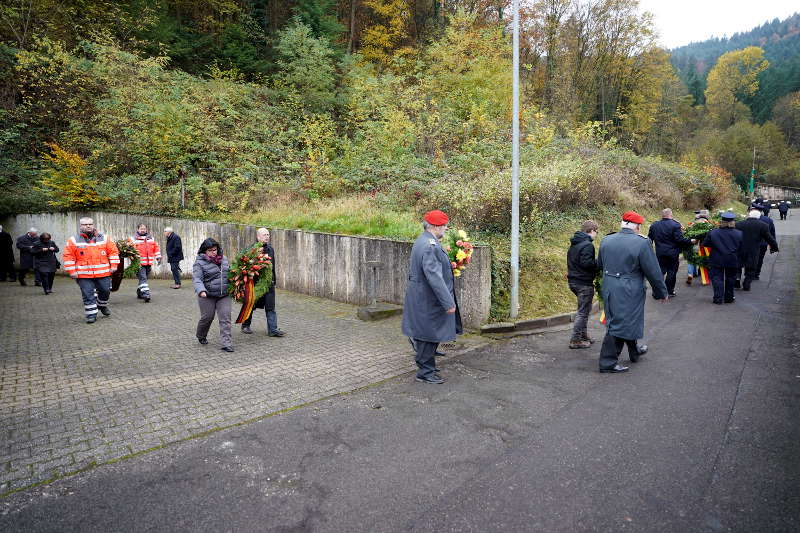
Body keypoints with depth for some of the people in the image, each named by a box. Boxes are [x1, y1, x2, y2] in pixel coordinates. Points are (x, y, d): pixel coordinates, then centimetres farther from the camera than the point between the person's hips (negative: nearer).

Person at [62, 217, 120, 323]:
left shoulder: (103, 238, 6)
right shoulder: (74, 240, 1)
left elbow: (113, 251, 8)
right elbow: (68, 256, 0)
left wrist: (113, 265, 1)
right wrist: (72, 271, -6)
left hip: (103, 273, 2)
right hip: (84, 275, -1)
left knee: (105, 291, 10)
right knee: (88, 295, -1)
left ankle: (102, 305, 38)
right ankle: (91, 314, 8)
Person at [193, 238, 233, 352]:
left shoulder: (224, 259, 10)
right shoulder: (199, 262, -7)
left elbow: (229, 273, 24)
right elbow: (196, 279, -17)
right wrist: (201, 290, -34)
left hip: (224, 295, 4)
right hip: (207, 296, -4)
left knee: (225, 318, -4)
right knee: (207, 317, 5)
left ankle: (226, 343, -2)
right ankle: (201, 337, 35)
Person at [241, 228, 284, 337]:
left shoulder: (270, 248, 12)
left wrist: (274, 278, 19)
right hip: (255, 281, -4)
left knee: (270, 306, 0)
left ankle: (273, 329, -1)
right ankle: (245, 326, 29)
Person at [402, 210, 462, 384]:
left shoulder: (423, 241, 10)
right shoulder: (430, 246, -24)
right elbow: (435, 277, -28)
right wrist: (448, 303, -25)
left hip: (422, 297, 10)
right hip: (428, 301, -10)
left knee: (426, 334, 20)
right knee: (430, 335, 2)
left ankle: (426, 365, 34)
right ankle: (425, 372, 14)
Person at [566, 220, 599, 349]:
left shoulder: (574, 244, 12)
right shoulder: (587, 245, -17)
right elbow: (586, 263, -26)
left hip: (573, 281, 9)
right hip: (584, 283, -9)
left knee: (584, 309, 21)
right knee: (583, 312, 0)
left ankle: (583, 336, 28)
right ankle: (575, 340, 4)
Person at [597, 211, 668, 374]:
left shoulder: (606, 241, 2)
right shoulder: (642, 243, -16)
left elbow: (599, 265, 15)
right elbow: (654, 272, -10)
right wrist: (662, 292, 2)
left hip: (609, 289, 7)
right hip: (628, 292, -7)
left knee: (628, 320, 23)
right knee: (620, 324, 1)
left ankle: (634, 352, 42)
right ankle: (608, 362, 6)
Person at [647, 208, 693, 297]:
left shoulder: (654, 225, 2)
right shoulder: (675, 225, -13)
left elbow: (649, 239, 7)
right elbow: (679, 239, -17)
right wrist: (690, 241, -4)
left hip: (660, 253, 4)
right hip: (673, 253, -4)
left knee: (660, 271, 11)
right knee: (671, 272, 7)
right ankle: (669, 291, 13)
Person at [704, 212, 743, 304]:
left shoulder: (712, 233, -10)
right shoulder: (739, 233, -5)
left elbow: (705, 244, -1)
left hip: (717, 261, -2)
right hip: (733, 261, 2)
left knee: (717, 278, 5)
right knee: (730, 279, 15)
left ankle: (718, 298, 1)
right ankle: (729, 298, 22)